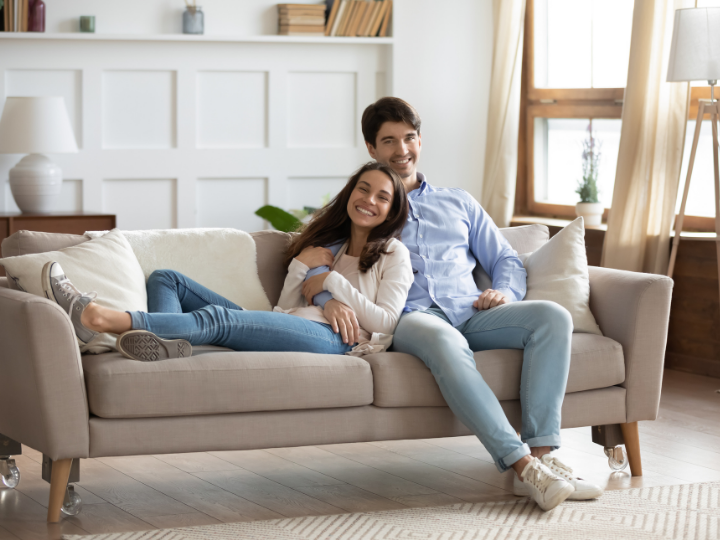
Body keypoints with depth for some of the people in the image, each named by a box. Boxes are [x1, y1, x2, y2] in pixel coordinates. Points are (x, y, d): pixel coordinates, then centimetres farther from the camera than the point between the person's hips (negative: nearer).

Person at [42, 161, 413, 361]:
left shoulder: (393, 253, 15)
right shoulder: (327, 243, 32)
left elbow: (386, 322, 1)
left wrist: (333, 283, -1)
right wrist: (300, 266, 5)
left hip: (335, 337, -8)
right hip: (291, 326, 8)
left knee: (218, 318, -32)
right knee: (166, 280, -2)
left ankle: (94, 318, -47)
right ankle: (166, 343, -40)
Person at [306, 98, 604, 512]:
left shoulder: (458, 203, 30)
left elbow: (506, 259, 27)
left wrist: (504, 293, 2)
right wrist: (332, 299, -19)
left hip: (471, 314, 4)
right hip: (410, 318, -4)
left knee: (553, 316, -26)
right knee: (443, 339, -42)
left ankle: (541, 454, -36)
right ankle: (522, 464, -49)